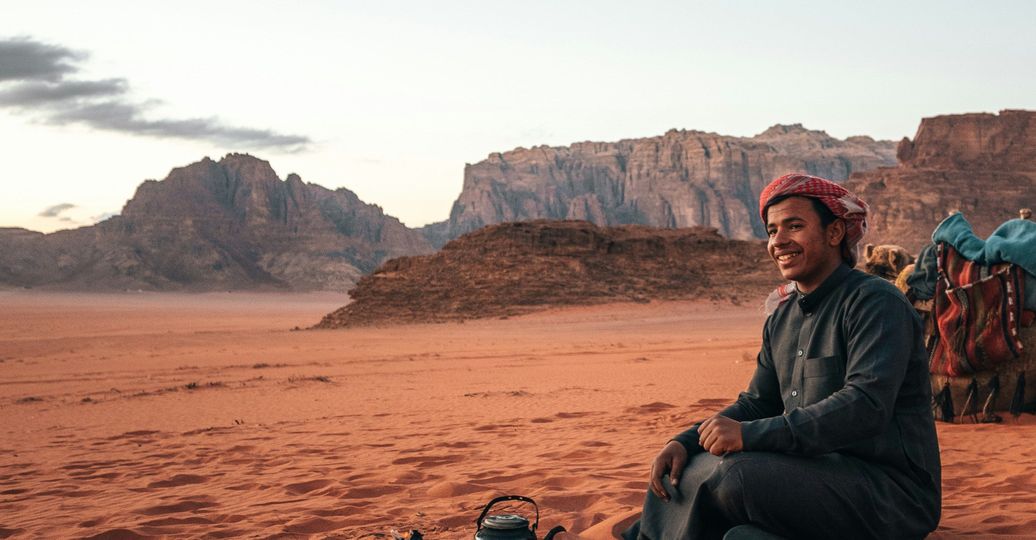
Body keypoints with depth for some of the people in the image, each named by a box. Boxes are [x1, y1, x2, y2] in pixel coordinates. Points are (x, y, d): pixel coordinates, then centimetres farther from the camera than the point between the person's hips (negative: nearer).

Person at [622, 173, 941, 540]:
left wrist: (750, 434, -28)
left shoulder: (876, 302, -13)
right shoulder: (781, 319, 14)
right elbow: (758, 403, 18)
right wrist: (686, 442, -1)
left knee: (734, 473, -27)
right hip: (811, 471, 8)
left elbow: (866, 406, -25)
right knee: (676, 469, -3)